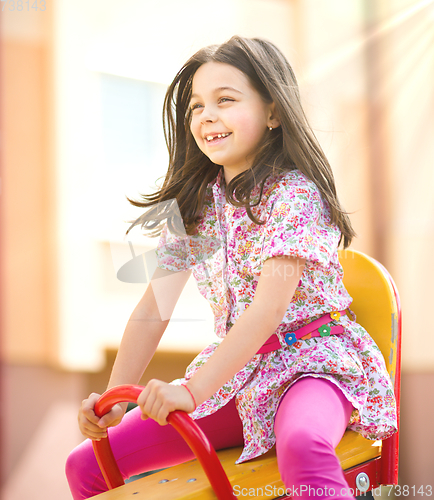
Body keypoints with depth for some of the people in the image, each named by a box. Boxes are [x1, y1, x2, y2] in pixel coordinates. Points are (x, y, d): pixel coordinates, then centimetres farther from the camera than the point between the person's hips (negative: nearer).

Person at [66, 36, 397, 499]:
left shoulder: (294, 193, -14)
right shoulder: (194, 201, 6)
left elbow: (270, 306, -24)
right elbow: (155, 307, 5)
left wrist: (192, 390, -29)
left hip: (310, 359, -6)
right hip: (235, 372, 6)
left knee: (302, 447, -43)